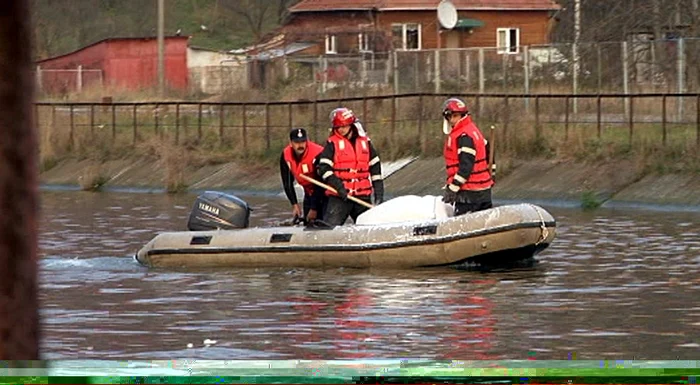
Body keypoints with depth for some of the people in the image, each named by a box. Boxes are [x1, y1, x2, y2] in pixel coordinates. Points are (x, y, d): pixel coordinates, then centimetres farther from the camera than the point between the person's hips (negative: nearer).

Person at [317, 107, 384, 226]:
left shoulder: (365, 142, 11)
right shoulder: (332, 143, 1)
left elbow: (375, 167, 15)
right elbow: (323, 168, -7)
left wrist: (379, 192, 9)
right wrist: (338, 186, -20)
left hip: (363, 196, 4)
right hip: (339, 196, -4)